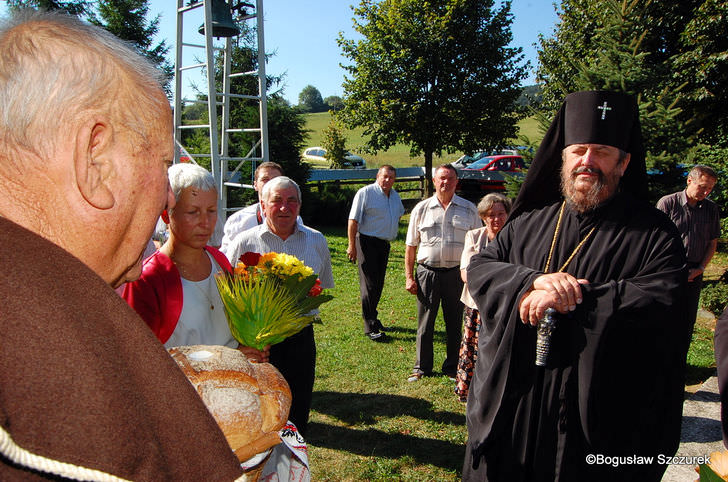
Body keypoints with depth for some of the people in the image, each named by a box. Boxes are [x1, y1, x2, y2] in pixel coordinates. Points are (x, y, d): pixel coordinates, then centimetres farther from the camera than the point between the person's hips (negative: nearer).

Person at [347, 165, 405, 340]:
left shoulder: (395, 196, 12)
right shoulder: (365, 193, -10)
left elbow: (399, 213, 31)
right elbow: (353, 220, -12)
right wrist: (352, 245, -15)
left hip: (385, 244, 7)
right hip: (367, 242, -7)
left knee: (378, 284, 13)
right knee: (369, 285, -6)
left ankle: (372, 317, 27)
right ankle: (370, 327, 0)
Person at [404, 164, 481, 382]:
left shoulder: (469, 209, 5)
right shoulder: (422, 209, 5)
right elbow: (411, 246, 7)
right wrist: (409, 277, 1)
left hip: (456, 273, 0)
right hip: (428, 272, 0)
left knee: (455, 323, 10)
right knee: (425, 323, 7)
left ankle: (452, 367, 26)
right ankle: (422, 367, 21)